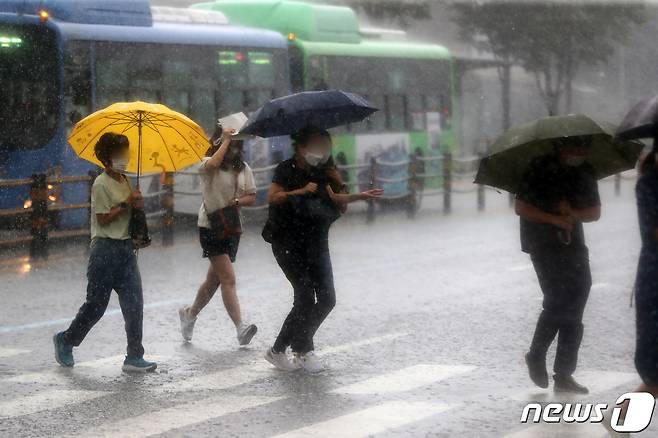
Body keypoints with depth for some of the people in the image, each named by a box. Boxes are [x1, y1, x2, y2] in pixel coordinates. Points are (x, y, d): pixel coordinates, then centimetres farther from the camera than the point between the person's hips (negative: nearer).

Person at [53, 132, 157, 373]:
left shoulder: (124, 181, 14)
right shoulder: (101, 184, -10)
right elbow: (103, 218, -15)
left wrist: (138, 204, 1)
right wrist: (126, 204, -16)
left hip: (126, 247, 7)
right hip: (106, 249, -7)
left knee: (134, 303, -1)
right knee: (96, 304, 2)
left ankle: (134, 357, 1)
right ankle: (66, 340, 23)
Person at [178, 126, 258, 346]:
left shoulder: (243, 168, 9)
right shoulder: (207, 164, -8)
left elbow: (251, 197, 7)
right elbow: (214, 163, -33)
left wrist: (237, 201, -14)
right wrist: (225, 140, -20)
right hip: (210, 226, -6)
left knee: (214, 279, 16)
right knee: (228, 278, -15)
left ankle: (190, 313, 37)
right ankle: (240, 327, -22)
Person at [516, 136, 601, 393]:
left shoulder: (586, 172, 9)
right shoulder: (540, 168, -7)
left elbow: (595, 212, 12)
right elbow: (521, 207, -8)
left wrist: (574, 213, -9)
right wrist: (555, 219, -17)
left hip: (572, 244, 5)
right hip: (543, 244, -5)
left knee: (573, 312, 1)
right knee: (558, 300, -17)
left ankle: (564, 375, 6)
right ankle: (536, 356, 4)